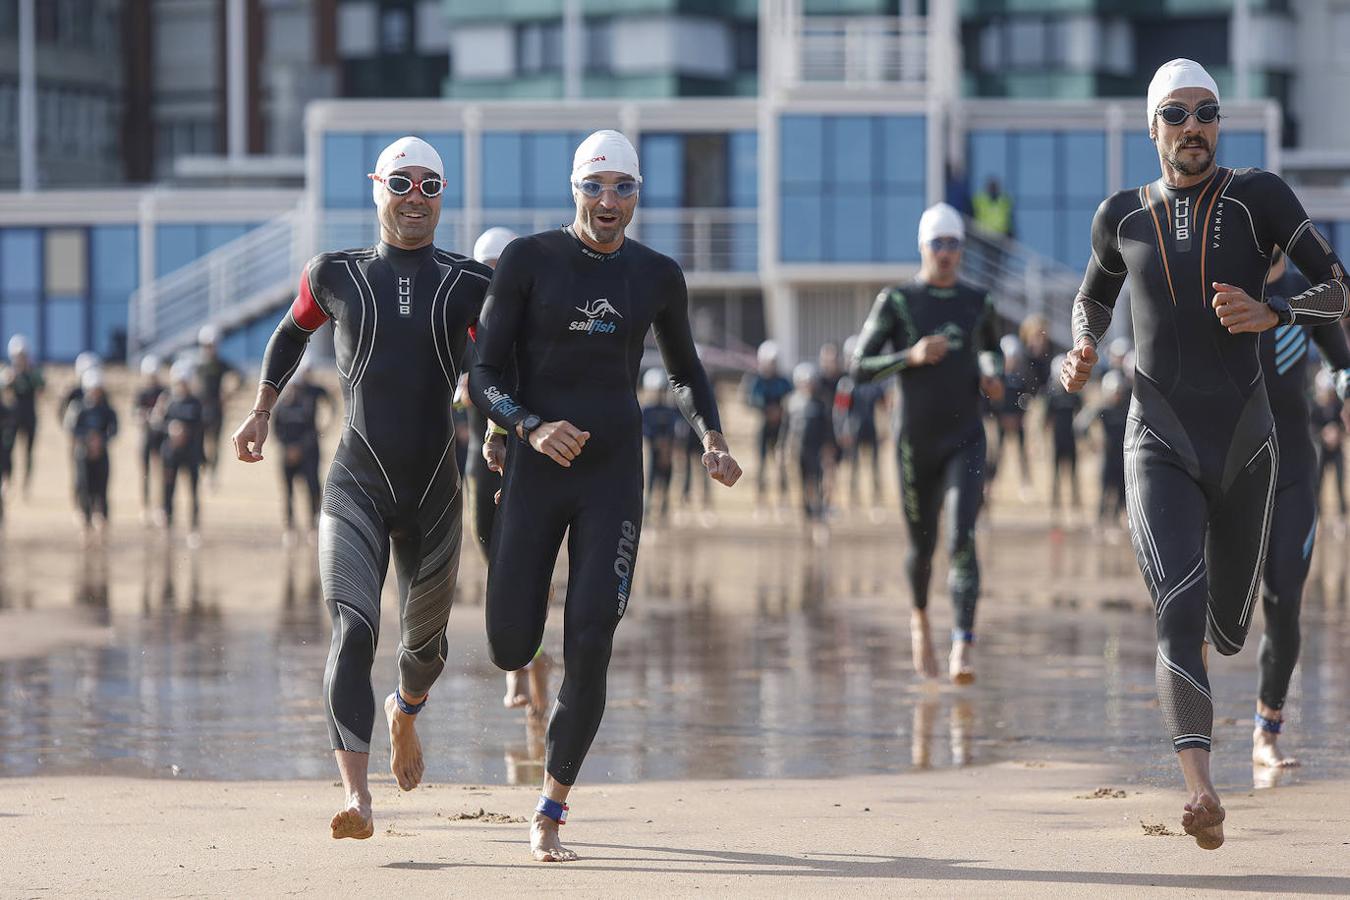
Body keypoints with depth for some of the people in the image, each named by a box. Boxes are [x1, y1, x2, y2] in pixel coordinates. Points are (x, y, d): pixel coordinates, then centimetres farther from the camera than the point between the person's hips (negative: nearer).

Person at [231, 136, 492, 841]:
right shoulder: (335, 276, 3)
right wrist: (261, 412, 21)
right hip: (356, 485, -2)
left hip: (435, 488, 2)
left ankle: (405, 715, 55)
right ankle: (357, 801, -28)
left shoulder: (471, 285, 3)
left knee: (425, 641, 18)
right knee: (353, 634, -20)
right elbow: (293, 332, 22)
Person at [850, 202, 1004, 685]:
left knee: (963, 539, -19)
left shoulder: (977, 303, 6)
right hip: (916, 443, -1)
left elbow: (992, 346, 27)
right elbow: (860, 368, -6)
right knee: (923, 545, 13)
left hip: (966, 440, 1)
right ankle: (920, 619, 45)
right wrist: (911, 356, -20)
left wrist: (993, 375, 5)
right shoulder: (895, 300, -3)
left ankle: (963, 647, -28)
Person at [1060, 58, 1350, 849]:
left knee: (1229, 628, 16)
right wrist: (1084, 349, 2)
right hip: (1160, 447, 0)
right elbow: (1094, 297, 24)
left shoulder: (1259, 198, -5)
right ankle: (1201, 791, -31)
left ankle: (1205, 626, 57)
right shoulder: (1124, 217, 5)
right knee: (1179, 609, -22)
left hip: (1245, 444, 0)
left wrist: (1269, 313, -27)